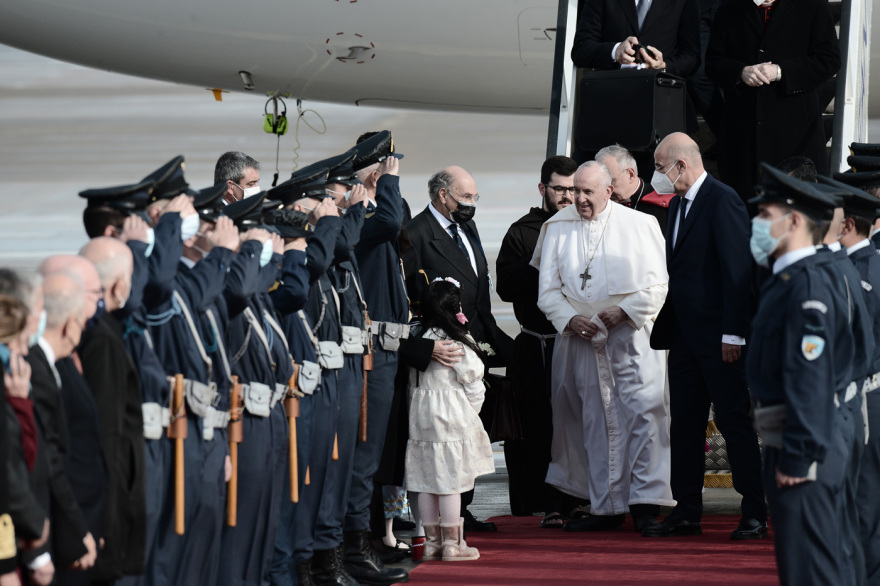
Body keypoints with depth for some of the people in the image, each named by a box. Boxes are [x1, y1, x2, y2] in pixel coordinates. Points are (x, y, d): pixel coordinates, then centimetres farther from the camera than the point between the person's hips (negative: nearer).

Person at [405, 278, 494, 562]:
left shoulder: (419, 339, 4)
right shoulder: (458, 343, -14)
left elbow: (413, 381, 9)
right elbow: (472, 381, -7)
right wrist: (472, 410, 9)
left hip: (421, 415, 7)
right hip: (453, 416, -6)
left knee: (426, 481, 9)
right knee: (450, 481, -2)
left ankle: (432, 541, 16)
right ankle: (452, 543, 2)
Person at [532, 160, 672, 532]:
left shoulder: (638, 225, 0)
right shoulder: (557, 229, 8)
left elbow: (657, 285, 0)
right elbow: (548, 290, 8)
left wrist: (624, 310, -13)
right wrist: (570, 319, -9)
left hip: (631, 335, -3)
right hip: (581, 336, 3)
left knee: (642, 413, -12)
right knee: (594, 422, 4)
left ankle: (645, 503, -11)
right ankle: (606, 506, 10)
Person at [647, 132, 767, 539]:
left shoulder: (723, 201, -13)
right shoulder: (678, 205, 15)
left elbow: (738, 270, -17)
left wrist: (733, 334, -20)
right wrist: (666, 328, 12)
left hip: (718, 336, -9)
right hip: (685, 335, 9)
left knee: (734, 421, -4)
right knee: (684, 423, 9)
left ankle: (755, 515, 2)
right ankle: (686, 512, 15)